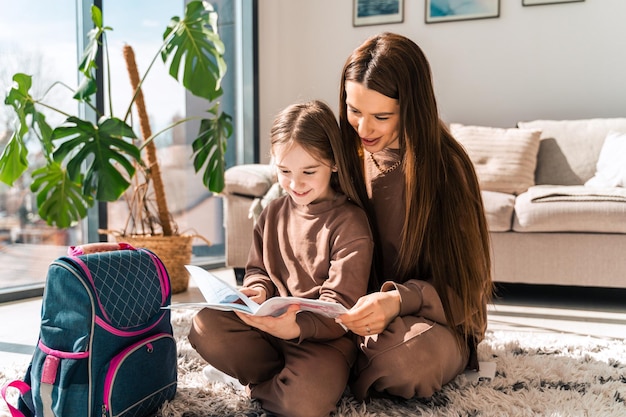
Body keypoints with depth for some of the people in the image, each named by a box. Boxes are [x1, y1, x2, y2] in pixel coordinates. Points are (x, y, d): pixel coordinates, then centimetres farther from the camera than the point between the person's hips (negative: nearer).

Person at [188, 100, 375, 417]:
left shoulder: (349, 223, -11)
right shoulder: (273, 213, 8)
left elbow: (341, 307, -14)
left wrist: (297, 327, -33)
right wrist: (259, 290, -9)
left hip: (323, 335, -5)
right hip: (268, 322, 5)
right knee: (205, 327, -19)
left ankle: (262, 386, 2)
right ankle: (289, 376, -8)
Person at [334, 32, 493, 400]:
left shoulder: (445, 165, -14)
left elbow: (459, 284, -11)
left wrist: (399, 300, -31)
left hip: (434, 317, -3)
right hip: (353, 308, 3)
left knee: (404, 362, -37)